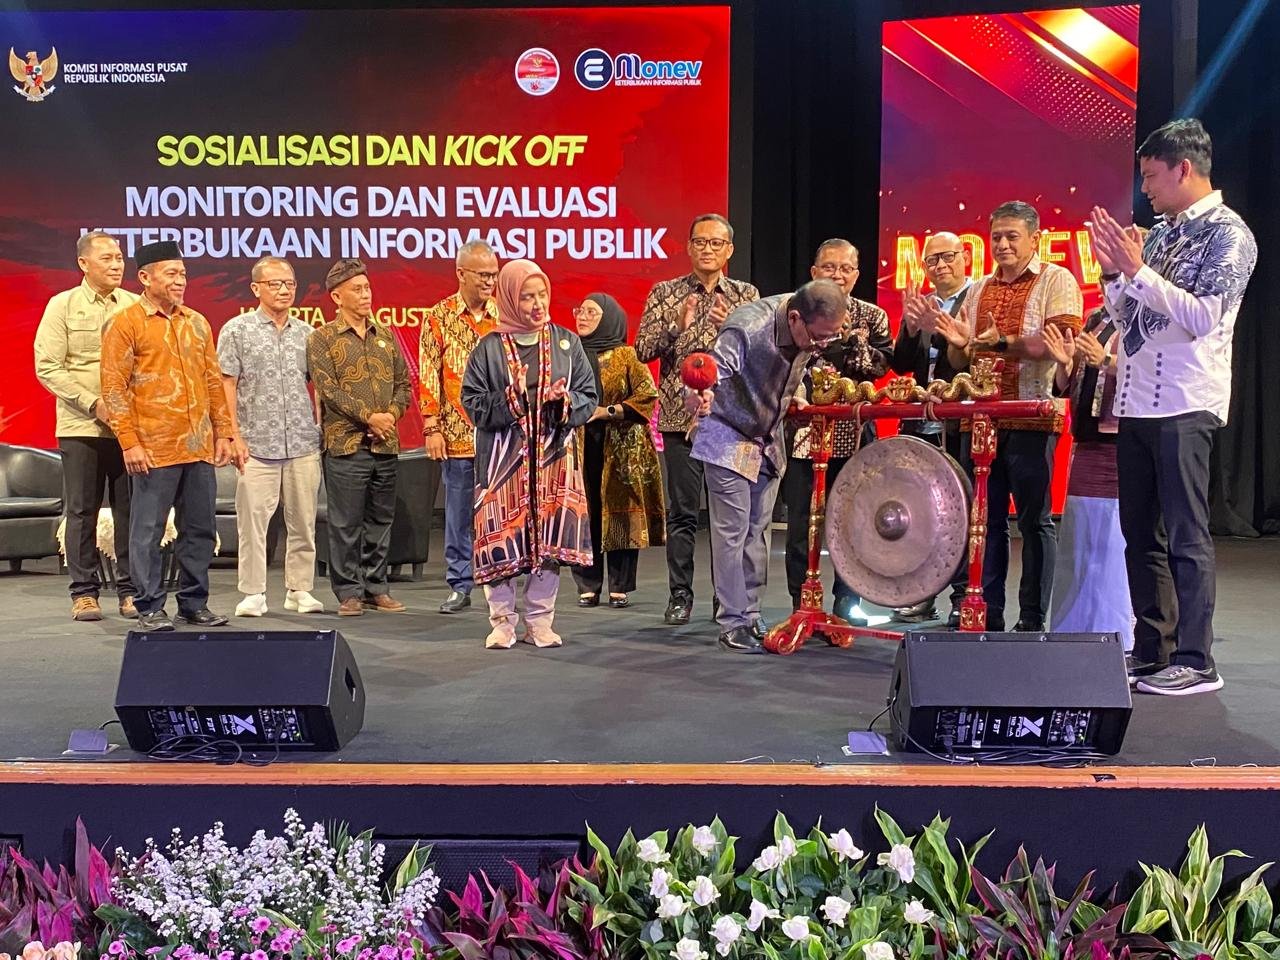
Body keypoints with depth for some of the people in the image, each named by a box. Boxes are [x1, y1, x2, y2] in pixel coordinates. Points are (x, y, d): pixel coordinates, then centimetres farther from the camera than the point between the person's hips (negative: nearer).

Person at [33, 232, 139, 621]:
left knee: (130, 511, 3)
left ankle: (130, 590, 12)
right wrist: (93, 403, -12)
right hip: (80, 427, -1)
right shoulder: (62, 305, 4)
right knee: (82, 511, 4)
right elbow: (47, 367, -2)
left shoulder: (135, 306, 8)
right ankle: (84, 592, 13)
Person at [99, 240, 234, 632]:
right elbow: (114, 387, -6)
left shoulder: (197, 322, 14)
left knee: (199, 528, 9)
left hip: (199, 449, 5)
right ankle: (150, 608, 11)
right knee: (148, 530, 1)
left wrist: (223, 432, 12)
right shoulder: (125, 323, -3)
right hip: (152, 450, -5)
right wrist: (129, 443, -12)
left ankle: (194, 603, 20)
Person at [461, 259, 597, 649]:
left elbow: (589, 396, 7)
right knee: (503, 537, -1)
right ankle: (502, 622, 14)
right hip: (504, 458, -2)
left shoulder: (567, 343, 7)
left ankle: (540, 622, 17)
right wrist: (510, 400, -17)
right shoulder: (490, 348, 0)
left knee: (550, 540, 4)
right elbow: (473, 403, -2)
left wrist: (565, 402, -13)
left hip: (555, 455, 2)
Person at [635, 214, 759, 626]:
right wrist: (676, 325, -16)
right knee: (682, 511, 2)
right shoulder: (665, 293, 7)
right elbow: (643, 350, -1)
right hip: (681, 416, -1)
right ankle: (680, 596, 11)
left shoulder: (747, 296, 10)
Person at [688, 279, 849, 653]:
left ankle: (751, 617, 18)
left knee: (757, 530, 9)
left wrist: (795, 390, -2)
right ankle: (732, 624, 2)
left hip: (769, 440, 6)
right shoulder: (747, 329, -31)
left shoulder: (817, 329, -10)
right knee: (732, 531, -6)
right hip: (729, 438, -6)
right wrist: (700, 397, -58)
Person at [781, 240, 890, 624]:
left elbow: (880, 364, -4)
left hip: (853, 432, 1)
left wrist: (851, 342, -18)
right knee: (801, 521, 2)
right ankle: (802, 603, 12)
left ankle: (847, 602, 18)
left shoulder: (872, 316, 11)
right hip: (802, 429, -1)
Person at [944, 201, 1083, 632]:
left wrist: (1001, 343, -23)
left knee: (1035, 519, 1)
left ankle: (1033, 619, 9)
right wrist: (958, 343, -3)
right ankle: (985, 613, 17)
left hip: (1031, 421, -5)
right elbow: (959, 361, 19)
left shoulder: (1057, 280, 1)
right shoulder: (979, 289, 18)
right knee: (985, 519, 9)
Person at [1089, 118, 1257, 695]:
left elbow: (1202, 316, -18)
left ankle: (1195, 662, 3)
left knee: (1185, 536, -5)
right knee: (1140, 534, 10)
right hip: (1136, 401, 8)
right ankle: (1151, 652, 19)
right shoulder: (1158, 233, 16)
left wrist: (1138, 270, -15)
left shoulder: (1228, 234, -5)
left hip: (1185, 405, -8)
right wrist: (1114, 272, 4)